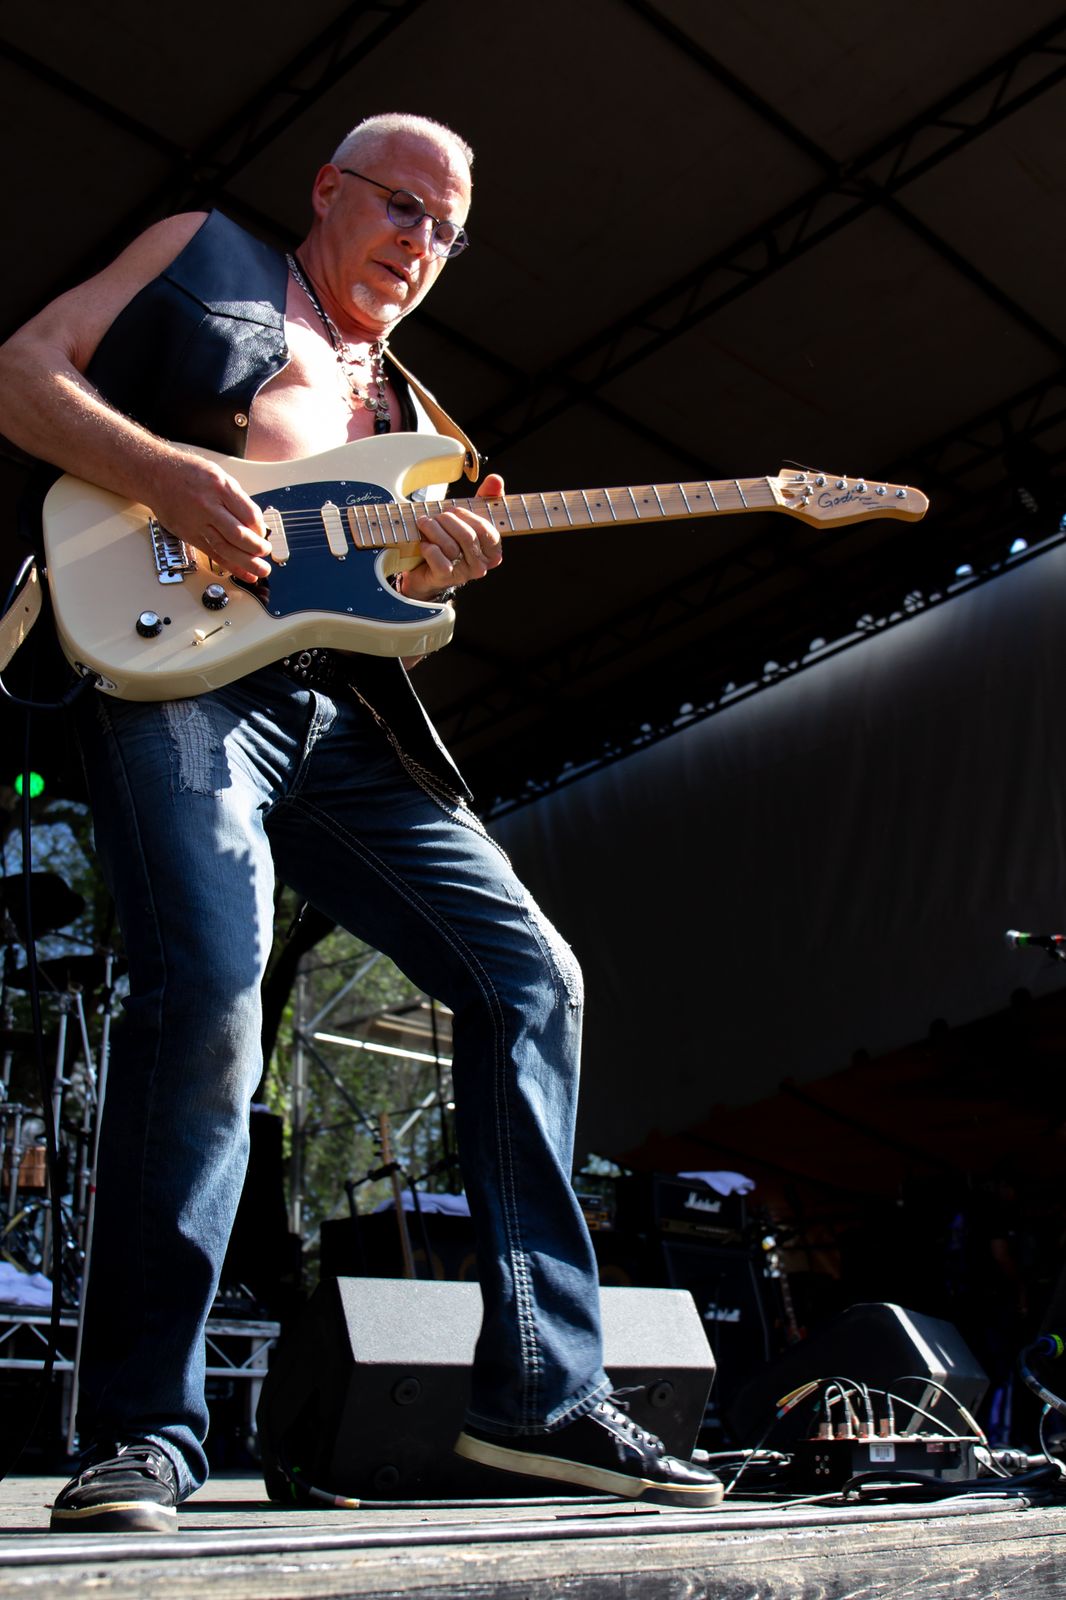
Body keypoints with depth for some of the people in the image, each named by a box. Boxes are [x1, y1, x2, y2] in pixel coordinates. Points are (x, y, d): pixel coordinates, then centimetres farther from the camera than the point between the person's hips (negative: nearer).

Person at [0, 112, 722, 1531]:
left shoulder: (406, 414, 31)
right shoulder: (202, 254, 19)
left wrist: (433, 572, -1)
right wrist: (164, 472, -12)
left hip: (339, 710, 6)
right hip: (176, 667, -6)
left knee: (531, 976, -4)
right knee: (211, 989, -27)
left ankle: (540, 1389, 3)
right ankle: (144, 1431, -11)